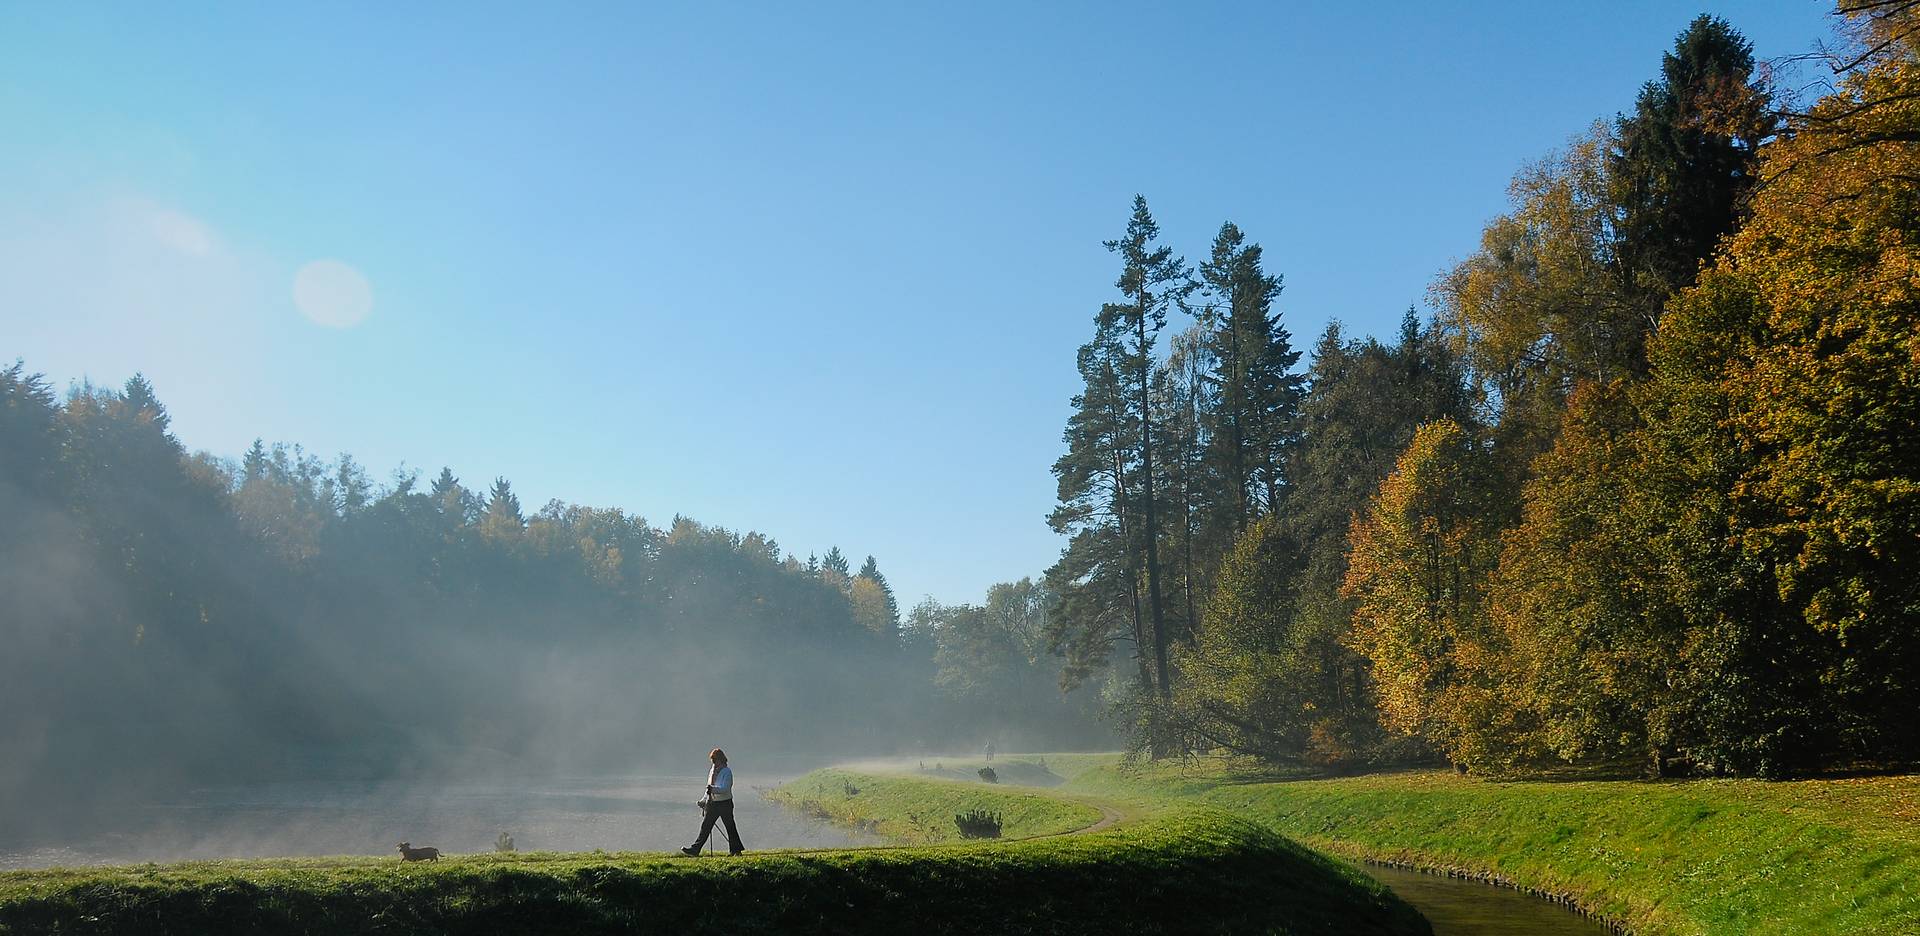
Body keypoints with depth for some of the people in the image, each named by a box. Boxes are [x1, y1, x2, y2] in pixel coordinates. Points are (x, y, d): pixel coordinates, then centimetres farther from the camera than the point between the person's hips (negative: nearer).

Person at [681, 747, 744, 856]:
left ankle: (735, 849, 13)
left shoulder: (727, 772, -10)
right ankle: (694, 850, 2)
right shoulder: (712, 771, 13)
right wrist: (704, 800, 15)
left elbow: (725, 789, -22)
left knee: (730, 827, 2)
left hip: (725, 803, -7)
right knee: (705, 826, 3)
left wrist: (713, 789, -33)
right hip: (713, 803, 7)